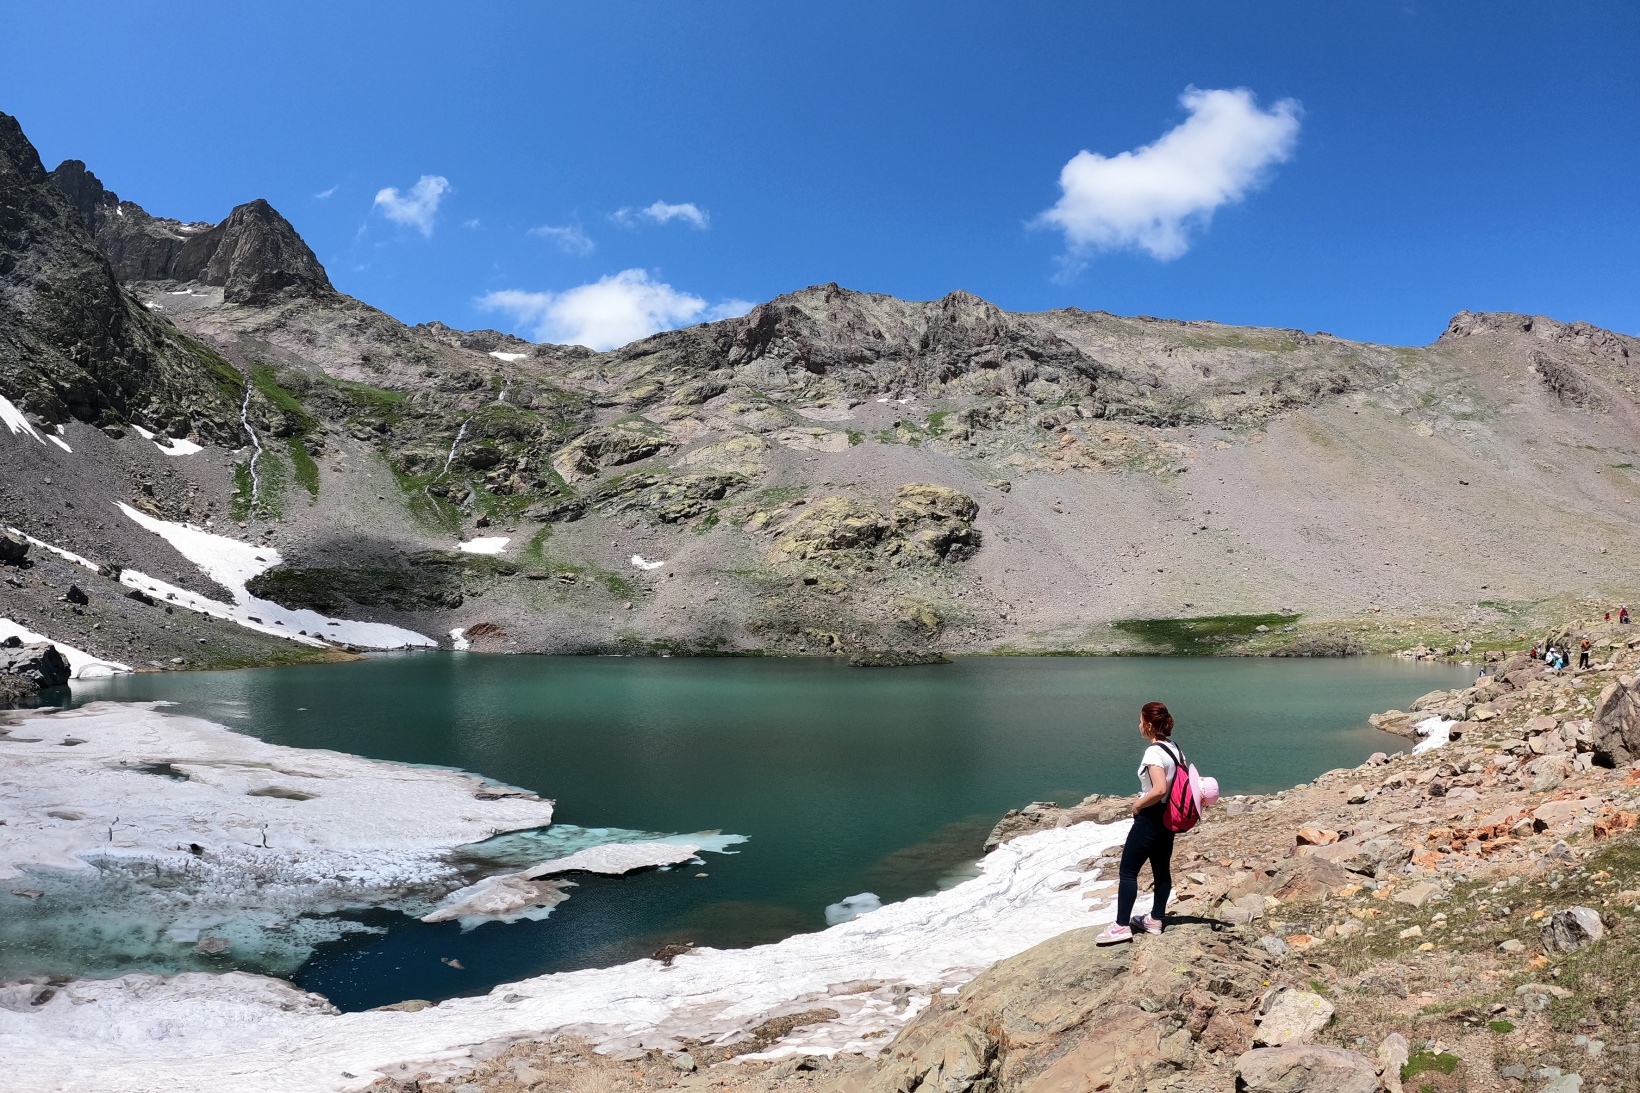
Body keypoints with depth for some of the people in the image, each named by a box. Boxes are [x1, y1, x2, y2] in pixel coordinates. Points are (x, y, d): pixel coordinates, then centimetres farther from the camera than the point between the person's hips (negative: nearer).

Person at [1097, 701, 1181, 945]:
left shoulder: (1153, 752, -23)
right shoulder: (1172, 747, 5)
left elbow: (1159, 789, -33)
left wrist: (1139, 804, -16)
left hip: (1150, 819, -9)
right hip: (1167, 818, 9)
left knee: (1127, 871, -2)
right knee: (1162, 869, 16)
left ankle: (1122, 925, 0)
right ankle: (1155, 919, 27)